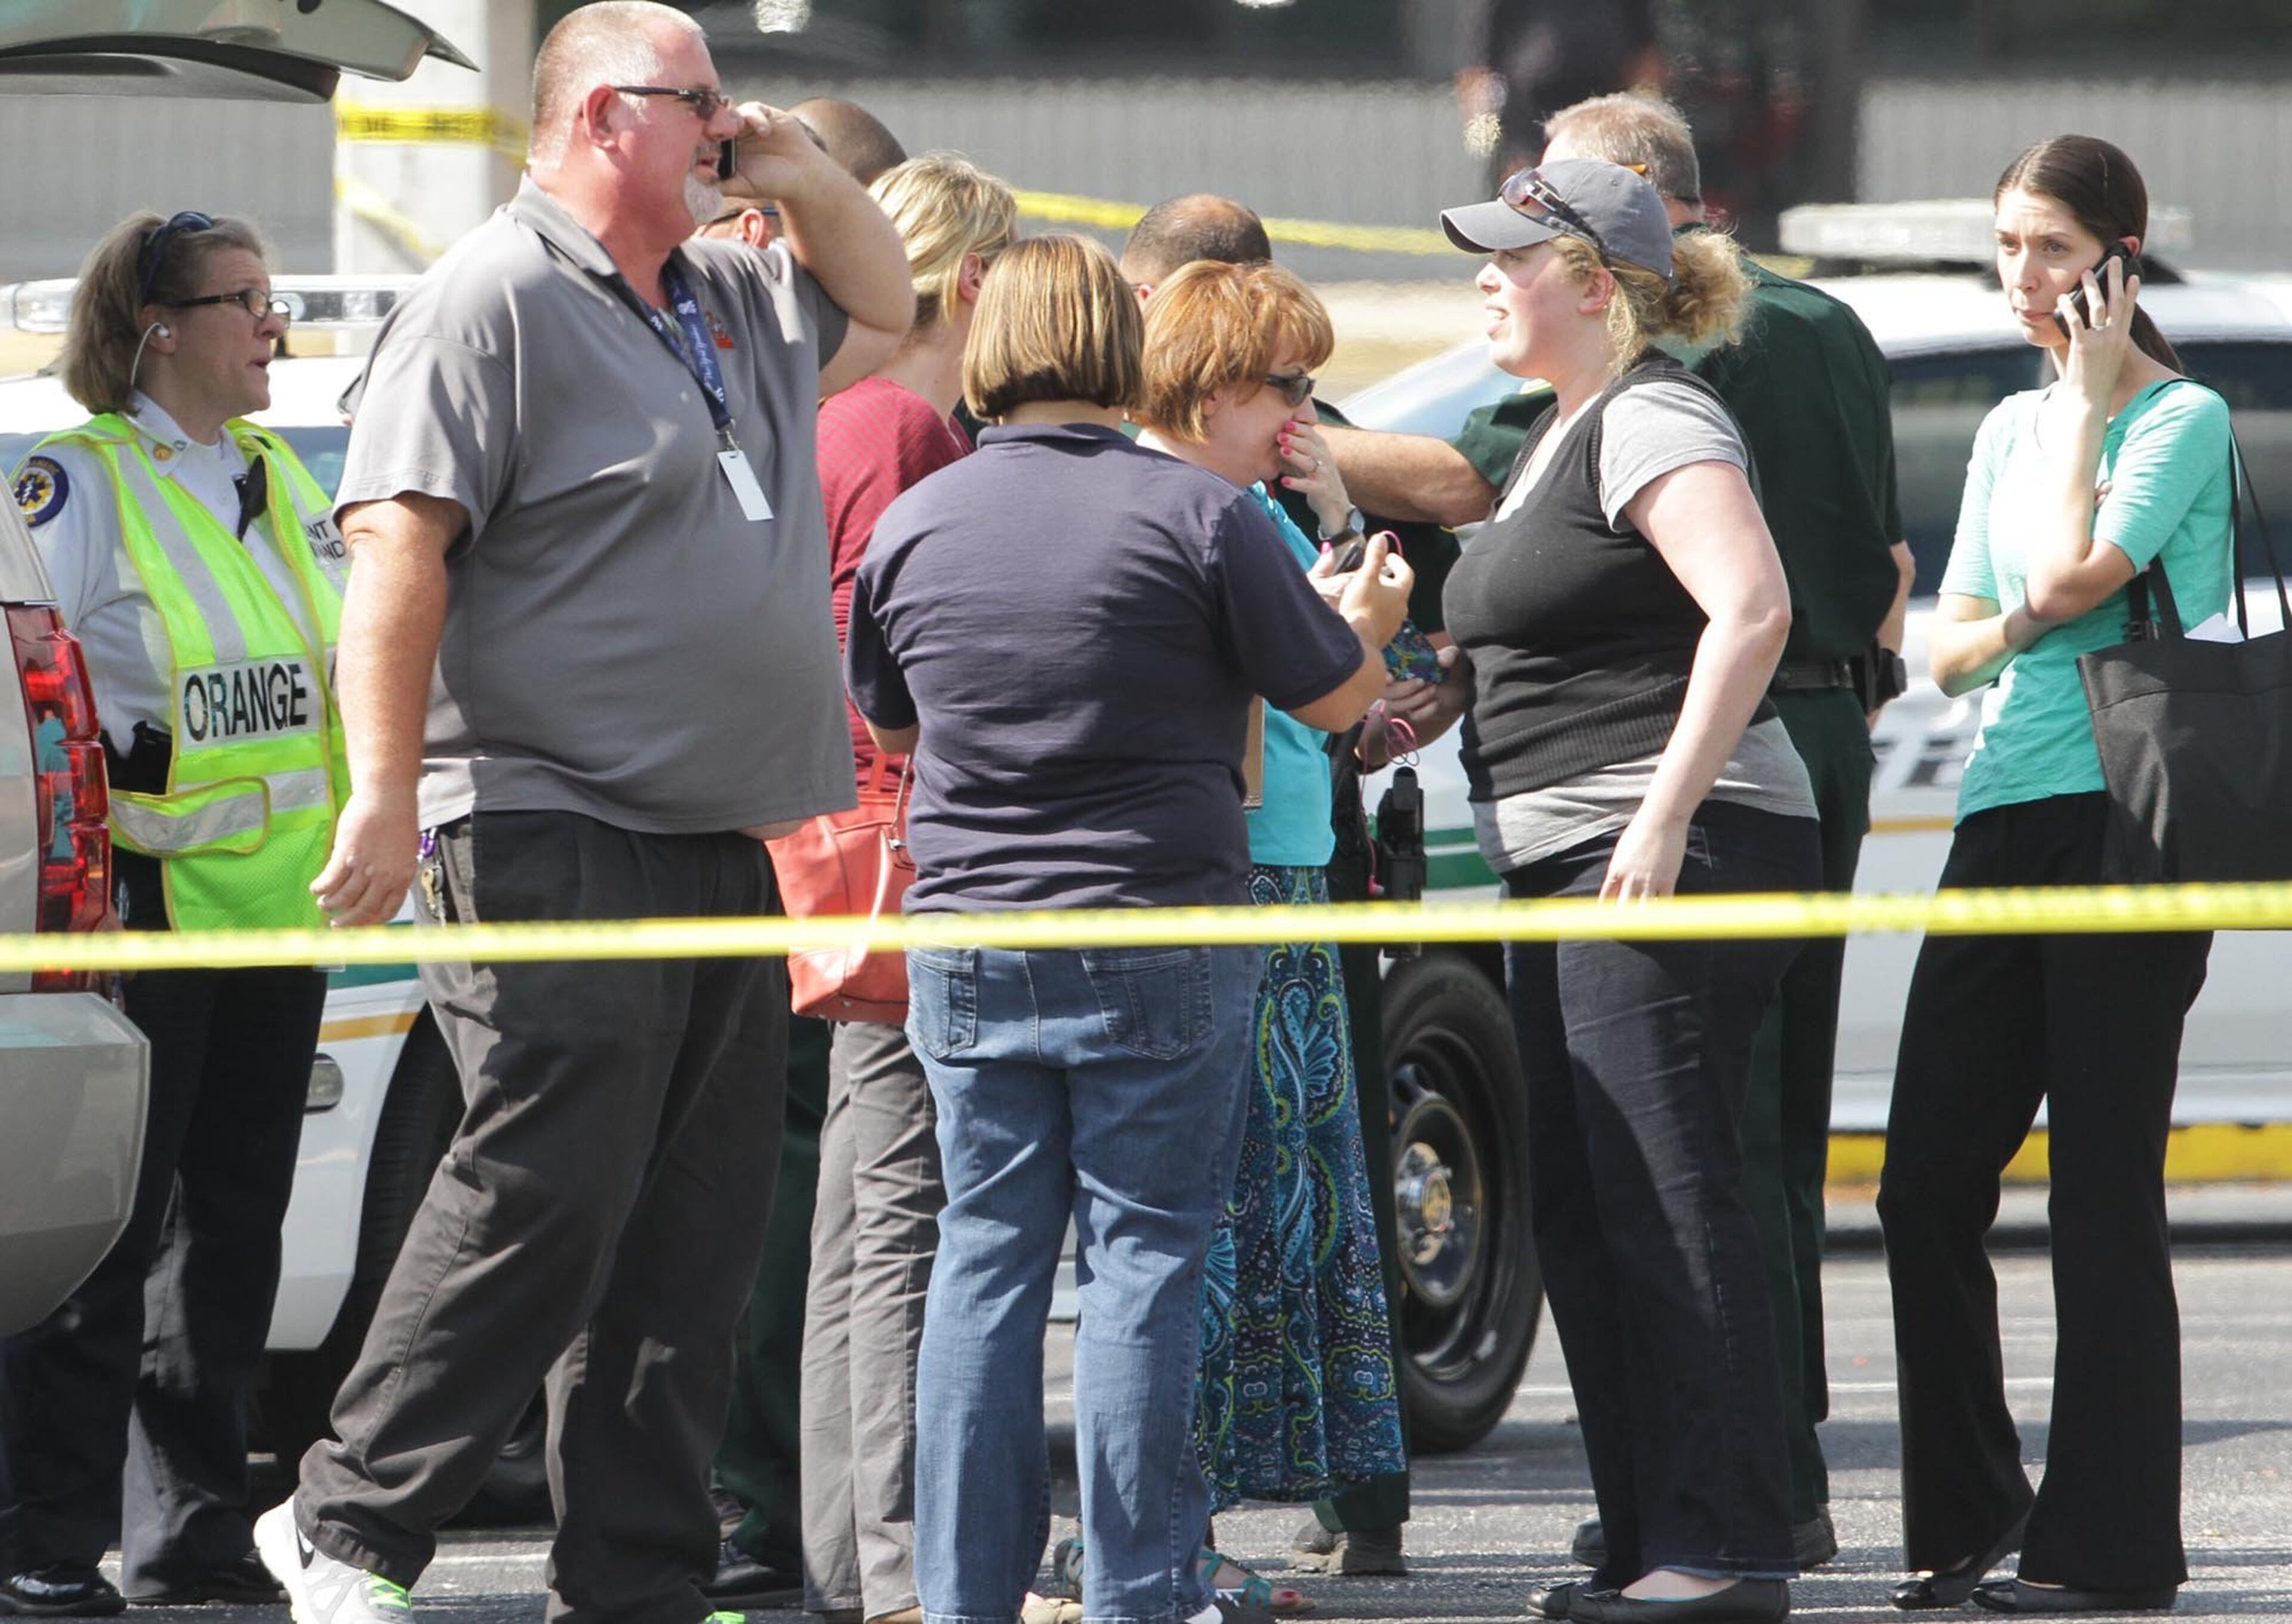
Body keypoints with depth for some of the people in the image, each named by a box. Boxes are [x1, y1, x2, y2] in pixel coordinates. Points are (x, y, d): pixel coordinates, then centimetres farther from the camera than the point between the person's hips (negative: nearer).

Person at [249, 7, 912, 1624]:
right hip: (556, 838, -9)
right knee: (542, 1201, -13)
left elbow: (877, 309, 39)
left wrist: (809, 181, 17)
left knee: (693, 1234, 7)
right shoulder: (497, 300, -8)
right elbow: (399, 539, -16)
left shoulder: (730, 305, 19)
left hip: (719, 852, 9)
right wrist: (387, 797, -24)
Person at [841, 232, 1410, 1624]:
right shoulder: (1197, 515, -9)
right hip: (1158, 939, -3)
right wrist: (1367, 619, 23)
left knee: (987, 1263, 9)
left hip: (969, 941, 3)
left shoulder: (914, 525, 2)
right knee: (1145, 1264, 1)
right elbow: (1332, 697, 1)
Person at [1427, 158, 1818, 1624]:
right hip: (1570, 862, 11)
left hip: (1672, 860, -11)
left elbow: (1752, 608, -24)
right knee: (1585, 1219, 11)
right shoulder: (1565, 430, 20)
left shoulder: (1651, 423, -12)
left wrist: (1665, 817, -27)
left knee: (1670, 1208, -11)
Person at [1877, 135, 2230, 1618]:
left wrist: (2087, 401, -6)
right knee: (1928, 1188, 4)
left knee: (2103, 1194, -6)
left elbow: (2074, 575, -17)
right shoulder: (2009, 431, 19)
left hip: (2119, 823, -7)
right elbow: (1953, 647, 17)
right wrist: (2028, 624, -6)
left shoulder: (2182, 419, -4)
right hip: (2002, 824, 8)